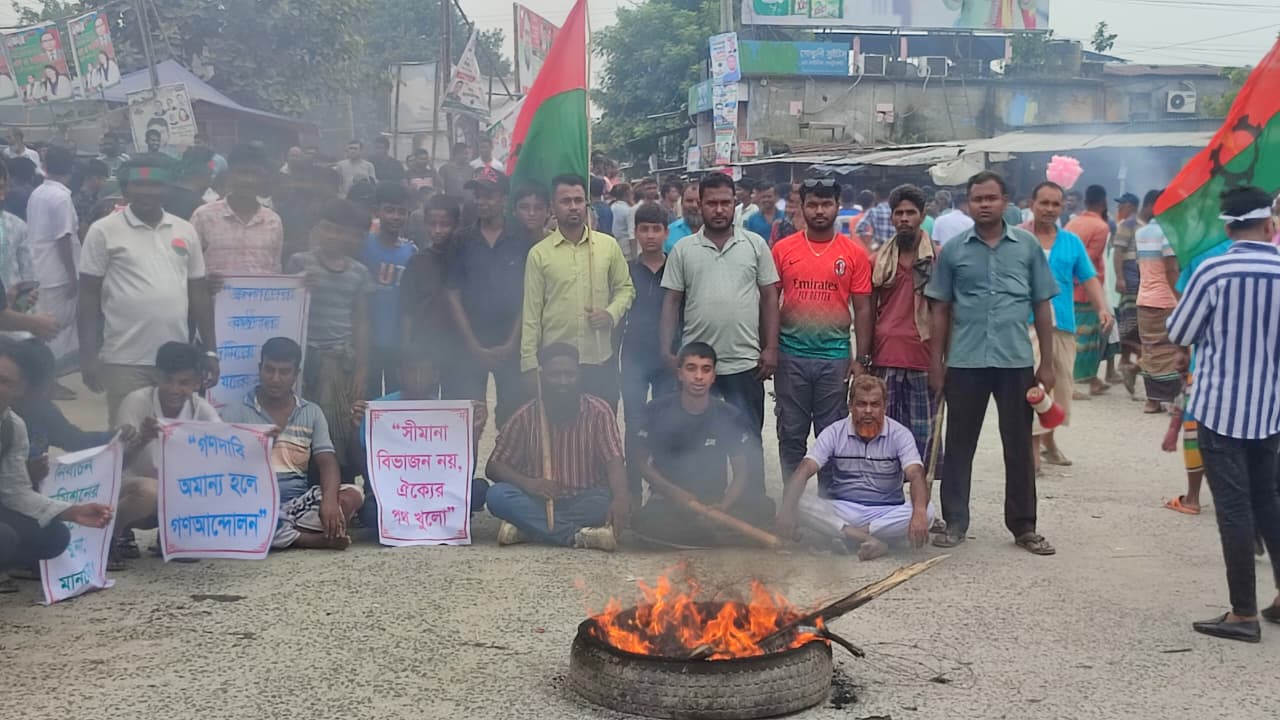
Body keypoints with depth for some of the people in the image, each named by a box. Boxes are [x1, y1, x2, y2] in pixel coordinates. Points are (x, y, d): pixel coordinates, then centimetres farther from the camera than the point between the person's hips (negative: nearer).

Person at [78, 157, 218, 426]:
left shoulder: (185, 231, 9)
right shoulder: (104, 231, -2)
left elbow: (199, 293, 12)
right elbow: (89, 297, -2)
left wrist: (210, 351, 9)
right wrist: (88, 356, -8)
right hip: (125, 361, -3)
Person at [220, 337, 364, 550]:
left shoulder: (312, 413, 13)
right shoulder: (235, 412, 6)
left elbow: (327, 463, 1)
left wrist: (329, 500, -20)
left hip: (298, 504, 2)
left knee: (352, 495, -24)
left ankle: (277, 536, -29)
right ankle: (317, 539, -26)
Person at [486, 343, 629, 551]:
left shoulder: (598, 411, -6)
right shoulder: (526, 416, -2)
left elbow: (614, 461, -17)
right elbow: (493, 466, -2)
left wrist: (621, 498, -38)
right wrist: (526, 483, -24)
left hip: (583, 501, -1)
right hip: (538, 500, 1)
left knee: (609, 501, -33)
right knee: (497, 495, -27)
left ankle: (528, 527, -27)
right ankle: (577, 535, -36)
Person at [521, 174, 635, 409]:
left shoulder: (609, 245, 3)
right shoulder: (539, 253, -1)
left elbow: (625, 288, 13)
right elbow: (531, 313, 0)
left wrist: (612, 313, -8)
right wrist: (529, 363, -3)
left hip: (602, 359, 1)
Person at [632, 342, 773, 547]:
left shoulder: (730, 417, -1)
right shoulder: (656, 412, -4)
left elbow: (741, 473, 1)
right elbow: (639, 460, 2)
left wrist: (722, 506, -19)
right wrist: (673, 493, -14)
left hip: (714, 502, 2)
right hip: (668, 503, -2)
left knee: (764, 506, -26)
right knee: (643, 520, -37)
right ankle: (716, 533, -15)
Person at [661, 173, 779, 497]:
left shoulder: (755, 244, 4)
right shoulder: (682, 250, 4)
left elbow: (769, 298, 4)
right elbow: (671, 302, 5)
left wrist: (770, 348, -2)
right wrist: (666, 351, -3)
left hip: (745, 362, -1)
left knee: (749, 440, 5)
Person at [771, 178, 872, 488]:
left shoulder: (855, 253, 1)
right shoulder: (783, 249, 1)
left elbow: (862, 309, 3)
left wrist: (862, 358, -1)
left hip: (835, 357, 0)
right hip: (791, 356, 0)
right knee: (791, 434, 9)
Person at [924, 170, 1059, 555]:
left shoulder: (1027, 245, 4)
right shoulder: (953, 249, 3)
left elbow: (1042, 306, 7)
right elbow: (941, 309, 7)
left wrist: (1047, 363, 4)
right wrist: (936, 362, 4)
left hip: (1016, 361, 0)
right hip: (964, 362, 0)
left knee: (1019, 447, 8)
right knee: (959, 445, 7)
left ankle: (1023, 526, 20)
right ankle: (955, 522, 19)